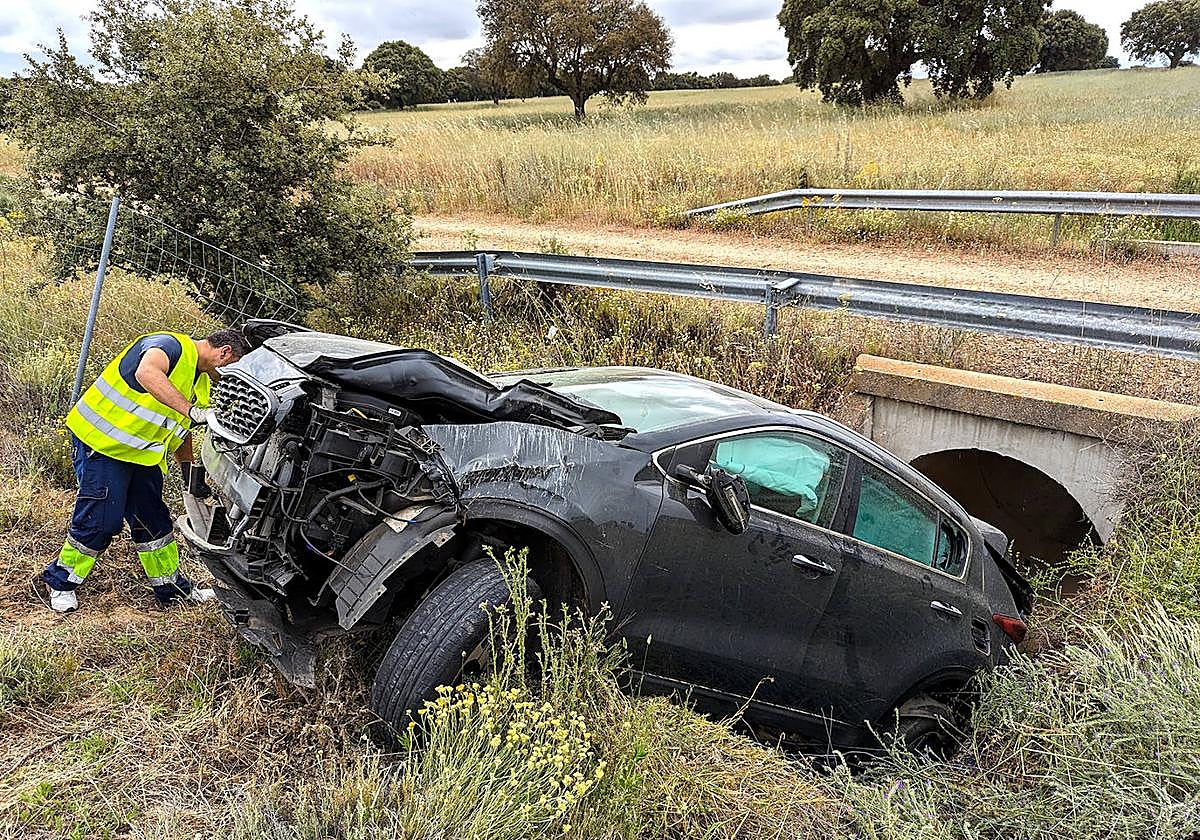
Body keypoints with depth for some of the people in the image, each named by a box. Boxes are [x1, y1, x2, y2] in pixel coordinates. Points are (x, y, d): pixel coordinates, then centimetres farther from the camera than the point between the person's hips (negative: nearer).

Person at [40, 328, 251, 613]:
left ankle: (172, 588, 23)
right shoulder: (171, 344, -17)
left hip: (142, 453, 9)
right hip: (101, 440, -9)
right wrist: (191, 410, -46)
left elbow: (180, 435, 19)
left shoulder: (201, 383, 12)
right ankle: (60, 581, 15)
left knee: (154, 520, 12)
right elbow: (146, 373, -41)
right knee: (101, 520, -6)